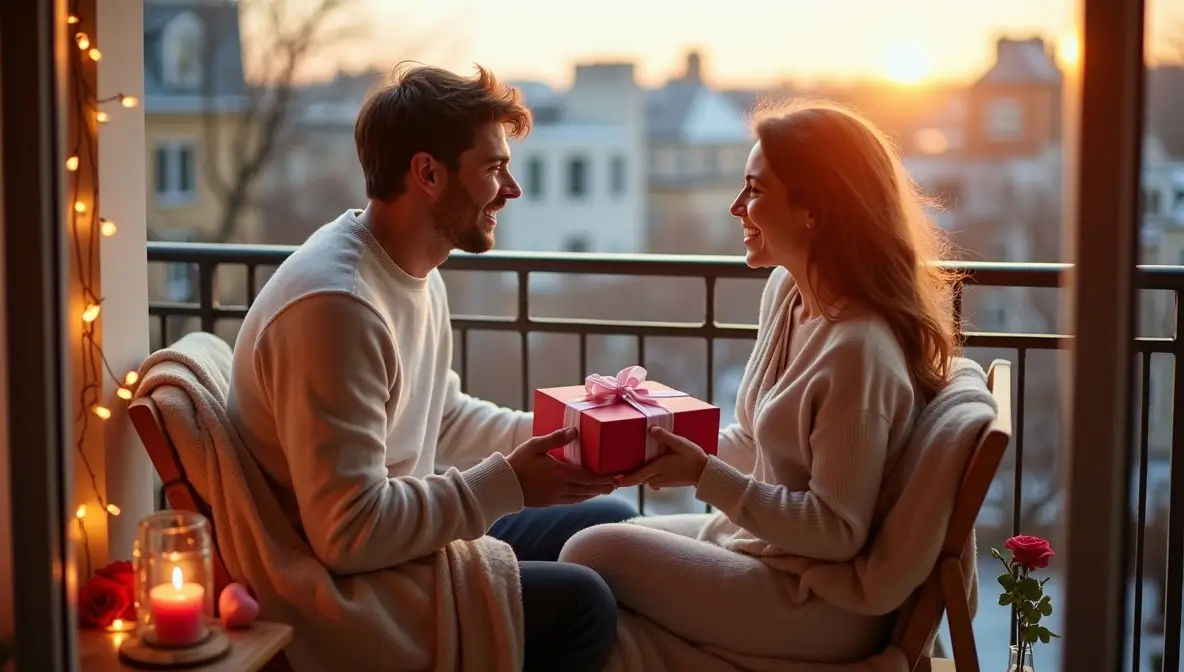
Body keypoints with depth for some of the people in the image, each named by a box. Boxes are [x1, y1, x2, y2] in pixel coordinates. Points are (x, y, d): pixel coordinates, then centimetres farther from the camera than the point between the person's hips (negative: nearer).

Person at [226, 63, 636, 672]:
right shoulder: (336, 303, -29)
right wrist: (505, 483, -24)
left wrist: (554, 435, 2)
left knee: (612, 522, 13)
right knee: (581, 601, -21)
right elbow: (348, 534, -31)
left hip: (410, 530, 10)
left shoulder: (416, 270, 4)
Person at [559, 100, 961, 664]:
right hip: (762, 541, 9)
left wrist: (704, 476, -23)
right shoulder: (786, 291, 2)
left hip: (820, 607, -9)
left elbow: (837, 533, -24)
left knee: (592, 556, -11)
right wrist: (675, 444, -2)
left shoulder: (858, 350, -27)